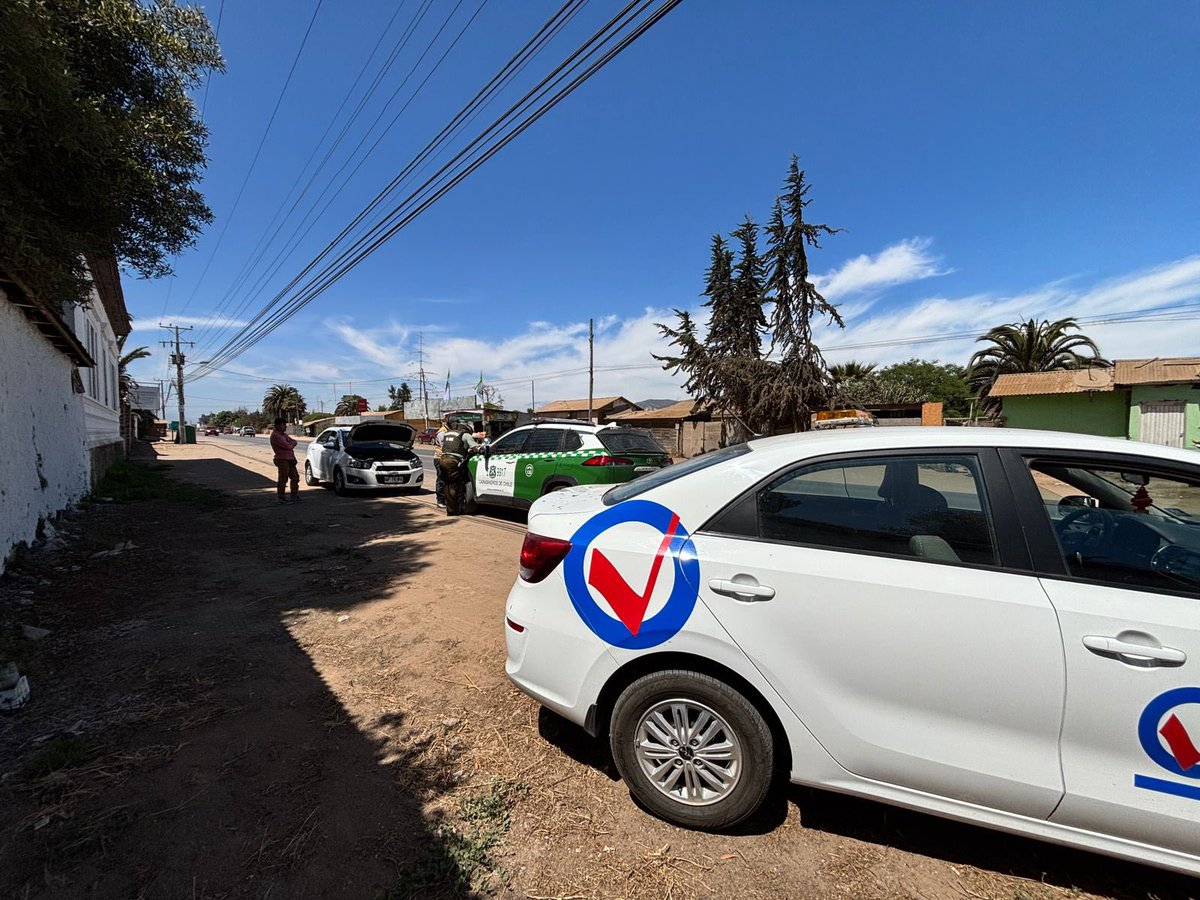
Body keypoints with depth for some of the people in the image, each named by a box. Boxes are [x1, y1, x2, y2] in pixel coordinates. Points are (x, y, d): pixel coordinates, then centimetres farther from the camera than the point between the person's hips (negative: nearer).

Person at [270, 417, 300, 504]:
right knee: (283, 479, -5)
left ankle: (294, 496, 22)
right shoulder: (275, 435, -14)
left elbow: (294, 441, 14)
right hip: (282, 460, -9)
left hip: (290, 459, 9)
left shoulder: (284, 434, 17)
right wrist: (292, 444, 0)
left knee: (295, 477, 13)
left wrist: (290, 444, -7)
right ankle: (281, 498, 2)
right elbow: (287, 446, -22)